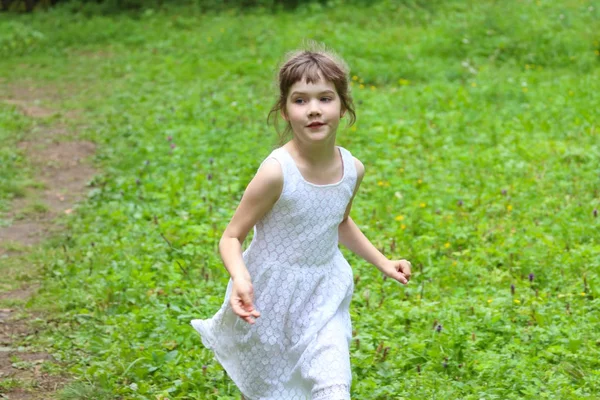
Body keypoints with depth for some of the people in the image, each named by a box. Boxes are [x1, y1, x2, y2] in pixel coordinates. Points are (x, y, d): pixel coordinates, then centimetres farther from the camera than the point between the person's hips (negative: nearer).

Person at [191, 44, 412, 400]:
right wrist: (240, 279, -36)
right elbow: (232, 237, -18)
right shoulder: (277, 172, -25)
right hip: (269, 298, -3)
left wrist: (383, 263, 15)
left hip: (323, 297, 3)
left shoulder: (353, 170, -8)